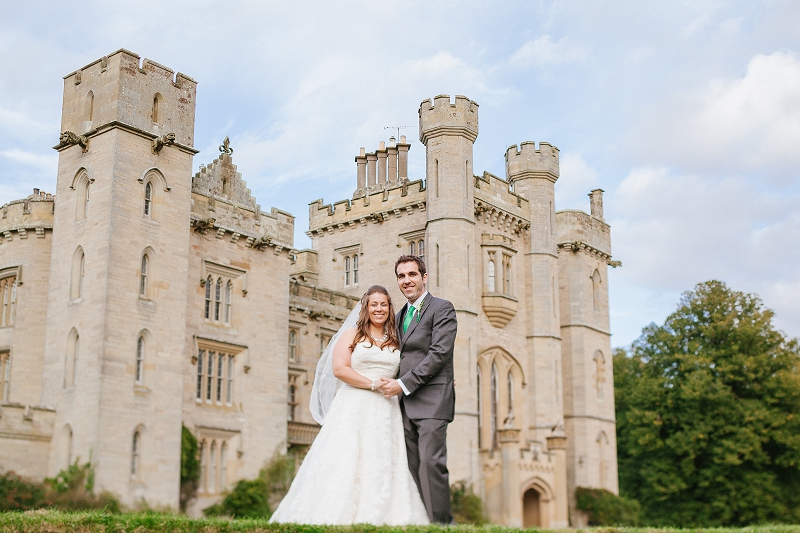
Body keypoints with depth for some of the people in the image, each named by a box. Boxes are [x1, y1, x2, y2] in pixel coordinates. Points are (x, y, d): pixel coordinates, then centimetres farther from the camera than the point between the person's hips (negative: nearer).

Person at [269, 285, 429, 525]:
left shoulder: (396, 342, 17)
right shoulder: (351, 335, 7)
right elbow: (339, 369, -6)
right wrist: (373, 384, -11)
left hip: (386, 413, 3)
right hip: (353, 409, -3)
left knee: (384, 467, -3)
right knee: (345, 464, -9)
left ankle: (380, 518, 0)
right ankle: (337, 518, -7)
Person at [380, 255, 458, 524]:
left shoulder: (442, 308, -1)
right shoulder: (399, 316, 22)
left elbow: (439, 352, -12)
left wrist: (404, 384, -14)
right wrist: (395, 388, 7)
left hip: (431, 400, -7)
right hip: (405, 403, 7)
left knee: (431, 461, -14)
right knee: (413, 467, 4)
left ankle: (441, 523, -9)